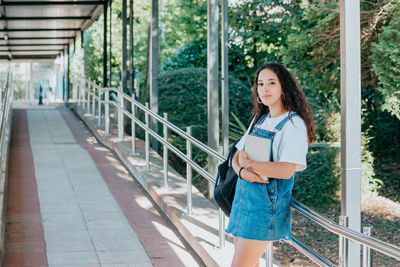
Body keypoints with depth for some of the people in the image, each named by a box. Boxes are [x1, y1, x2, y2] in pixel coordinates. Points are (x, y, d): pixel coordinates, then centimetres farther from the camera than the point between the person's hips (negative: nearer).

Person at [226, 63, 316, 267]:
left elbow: (286, 170, -22)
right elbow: (236, 158, 13)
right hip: (243, 197, 8)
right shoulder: (259, 119, 14)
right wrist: (243, 171, -11)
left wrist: (248, 163, -11)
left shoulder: (293, 124, -10)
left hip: (266, 203, -8)